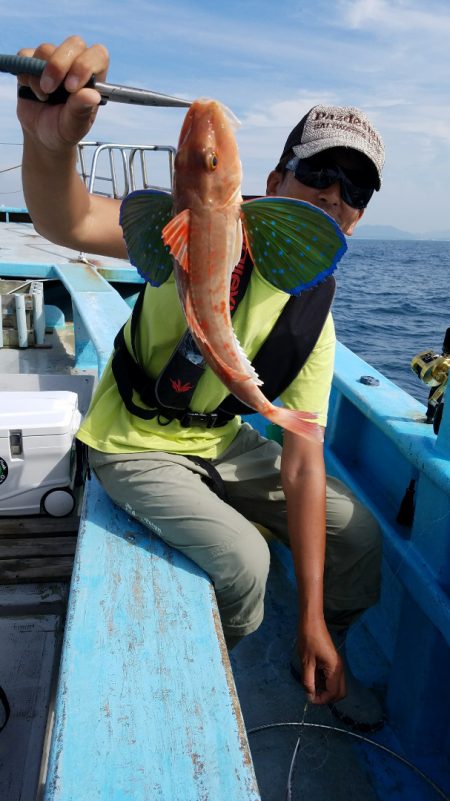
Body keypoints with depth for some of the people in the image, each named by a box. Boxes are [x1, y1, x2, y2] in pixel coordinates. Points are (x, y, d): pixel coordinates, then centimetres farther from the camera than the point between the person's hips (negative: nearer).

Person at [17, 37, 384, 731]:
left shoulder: (312, 321, -10)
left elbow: (301, 468, -12)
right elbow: (70, 224, -40)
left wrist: (314, 621, -14)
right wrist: (50, 144, -66)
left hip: (221, 442, 5)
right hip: (135, 444, -5)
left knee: (358, 531, 0)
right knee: (242, 558, -25)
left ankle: (321, 656, 31)